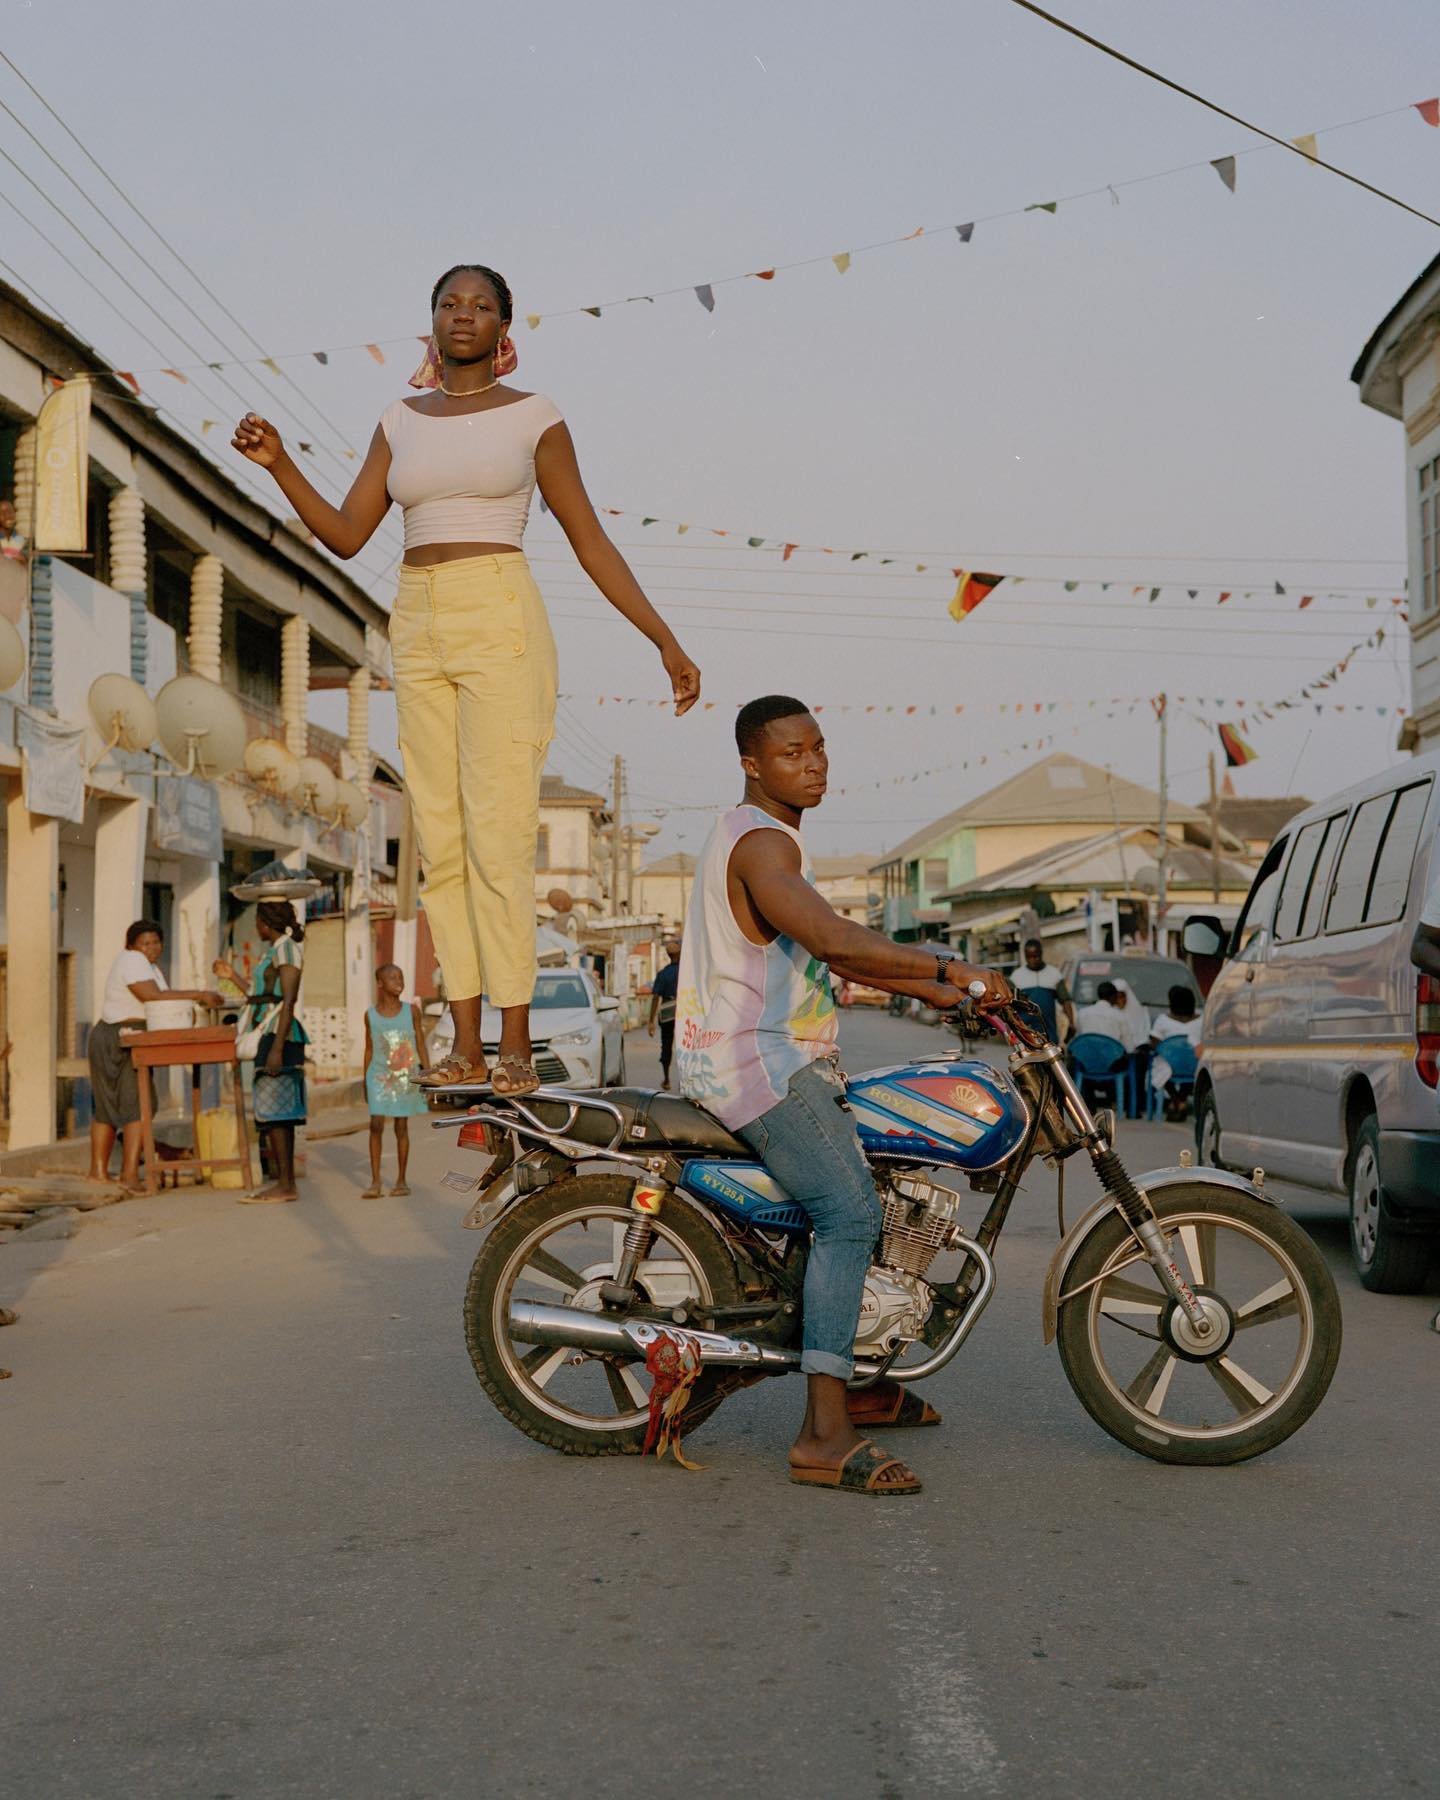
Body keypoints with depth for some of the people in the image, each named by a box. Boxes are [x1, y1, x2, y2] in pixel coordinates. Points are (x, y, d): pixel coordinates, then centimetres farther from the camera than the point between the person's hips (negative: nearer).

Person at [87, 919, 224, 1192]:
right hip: (124, 1040, -11)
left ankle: (98, 1170, 22)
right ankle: (130, 1173, -21)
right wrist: (197, 995, -25)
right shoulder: (131, 960, -13)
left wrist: (200, 998, -7)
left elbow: (165, 997, 9)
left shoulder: (151, 966, 18)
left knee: (107, 1106, 14)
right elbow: (154, 997, -24)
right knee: (139, 1102, -14)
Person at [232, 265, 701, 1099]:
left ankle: (516, 1044, -1)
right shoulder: (402, 422, 15)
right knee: (441, 841, 3)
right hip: (421, 631, 5)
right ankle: (468, 1045, 9)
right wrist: (278, 463, -4)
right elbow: (346, 535, 10)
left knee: (498, 835, -10)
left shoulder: (534, 417, 2)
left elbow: (591, 543, 3)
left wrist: (667, 642, -2)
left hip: (501, 623, -5)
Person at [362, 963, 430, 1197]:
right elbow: (369, 1050, 9)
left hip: (406, 1077, 0)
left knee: (401, 1126, 4)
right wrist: (365, 1081, 9)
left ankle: (401, 1180, 13)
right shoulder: (371, 1015, 3)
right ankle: (375, 1181, -4)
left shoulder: (411, 1011, 2)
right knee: (376, 1124, -8)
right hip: (380, 1076, 0)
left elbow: (421, 1045, 6)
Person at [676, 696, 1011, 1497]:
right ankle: (824, 1436, -30)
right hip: (755, 1063, -11)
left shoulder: (773, 839, 19)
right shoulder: (759, 843, -16)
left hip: (783, 1062, 11)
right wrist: (951, 966, -30)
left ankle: (854, 1381, 32)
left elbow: (838, 952, 21)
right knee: (851, 1214, -23)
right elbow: (834, 940, -31)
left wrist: (938, 993, 14)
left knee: (870, 1185, 22)